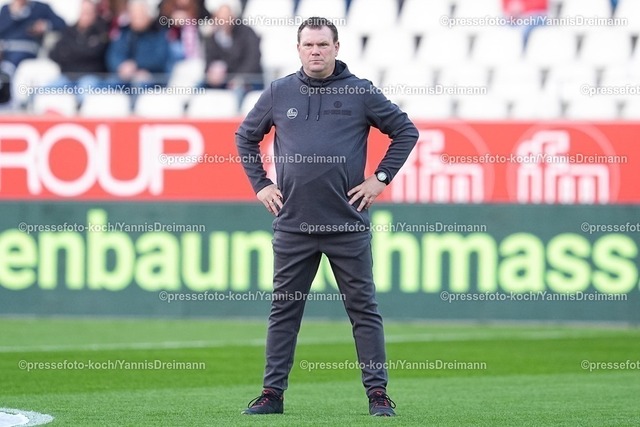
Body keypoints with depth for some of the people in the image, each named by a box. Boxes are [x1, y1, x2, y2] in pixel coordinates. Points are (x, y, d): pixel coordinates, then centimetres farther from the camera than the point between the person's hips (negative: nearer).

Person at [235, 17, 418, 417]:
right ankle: (272, 392, 11)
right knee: (284, 310, 5)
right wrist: (260, 183, 11)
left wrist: (381, 178, 1)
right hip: (293, 224, 2)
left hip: (349, 223, -2)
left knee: (364, 309, 0)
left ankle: (378, 392, 3)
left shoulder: (361, 92, 1)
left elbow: (406, 131, 7)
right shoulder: (279, 94, 7)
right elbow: (246, 136, 20)